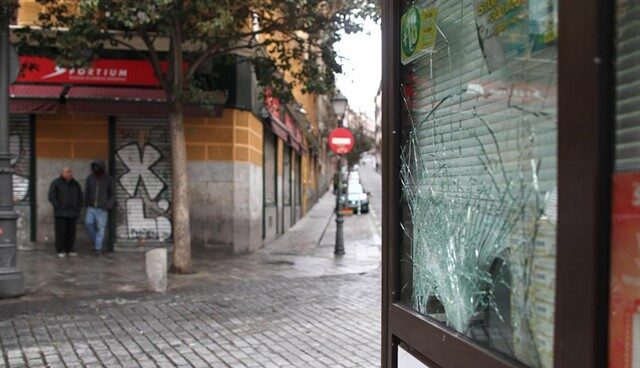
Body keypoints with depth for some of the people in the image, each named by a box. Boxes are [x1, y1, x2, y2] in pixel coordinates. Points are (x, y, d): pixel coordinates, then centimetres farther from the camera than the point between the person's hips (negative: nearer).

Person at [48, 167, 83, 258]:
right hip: (61, 213, -4)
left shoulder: (75, 184, 13)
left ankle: (69, 249, 12)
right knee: (61, 231, -5)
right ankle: (61, 250, 1)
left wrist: (78, 207, 11)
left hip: (73, 213, 4)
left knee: (71, 232, 4)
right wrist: (58, 207, -10)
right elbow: (52, 196, -5)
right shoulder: (56, 183, -1)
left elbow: (80, 196, 21)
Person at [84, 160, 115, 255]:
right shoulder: (90, 178, 1)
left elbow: (112, 194, -1)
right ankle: (95, 242, 6)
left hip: (102, 208, -2)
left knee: (100, 228, -6)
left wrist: (108, 206, -12)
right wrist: (87, 205, 2)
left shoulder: (108, 179, -6)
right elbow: (86, 192, 10)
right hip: (91, 207, 2)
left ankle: (98, 248, -1)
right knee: (88, 223, -14)